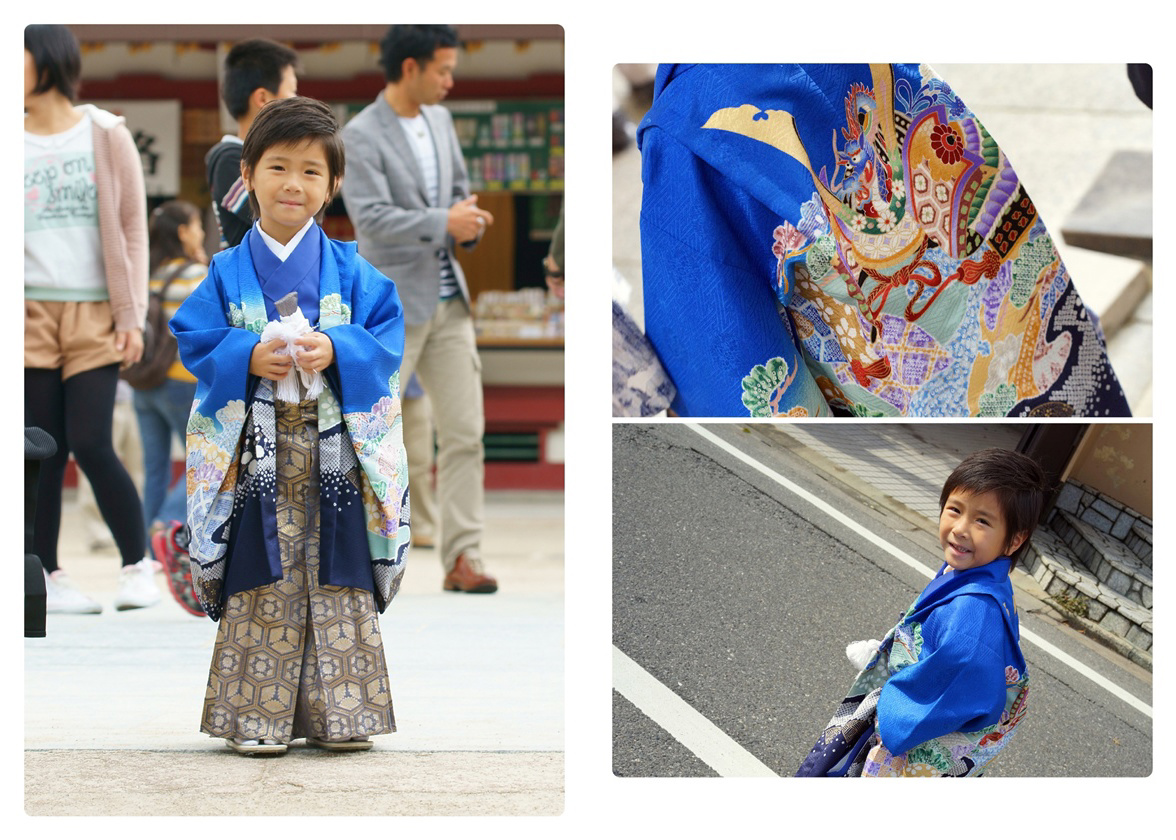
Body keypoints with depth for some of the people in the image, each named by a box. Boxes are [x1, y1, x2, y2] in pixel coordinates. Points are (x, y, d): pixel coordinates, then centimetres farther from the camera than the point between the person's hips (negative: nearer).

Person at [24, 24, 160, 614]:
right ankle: (47, 578, 9)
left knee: (90, 445, -8)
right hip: (31, 314, 2)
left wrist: (132, 315, -2)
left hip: (95, 316, -2)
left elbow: (132, 229, 4)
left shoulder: (106, 136, 3)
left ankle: (138, 566, 7)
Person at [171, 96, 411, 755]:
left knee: (338, 585, 2)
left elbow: (387, 336, -1)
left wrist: (337, 351, -18)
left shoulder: (350, 271, 5)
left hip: (336, 450, 1)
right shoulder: (229, 272, 5)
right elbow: (195, 339, 0)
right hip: (256, 455, 0)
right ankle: (258, 717, 5)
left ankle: (341, 713, 8)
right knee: (263, 584, 0)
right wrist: (249, 357, -16)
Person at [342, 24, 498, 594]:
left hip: (448, 301, 7)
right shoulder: (361, 136, -12)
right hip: (393, 306, -7)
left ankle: (461, 559, 5)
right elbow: (371, 217, -21)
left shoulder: (440, 120, 12)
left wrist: (469, 221, 1)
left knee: (464, 434, 2)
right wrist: (444, 223, -22)